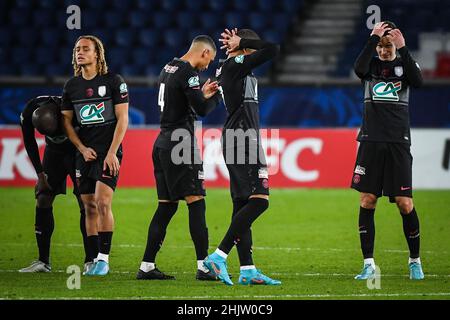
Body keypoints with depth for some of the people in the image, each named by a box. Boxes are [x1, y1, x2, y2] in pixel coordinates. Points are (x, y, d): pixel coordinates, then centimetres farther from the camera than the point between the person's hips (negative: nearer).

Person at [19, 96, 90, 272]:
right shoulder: (28, 114, -25)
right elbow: (30, 144, -5)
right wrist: (40, 174, -8)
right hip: (54, 151, 4)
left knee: (85, 203, -13)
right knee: (43, 200, -5)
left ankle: (90, 261, -9)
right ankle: (43, 261, 1)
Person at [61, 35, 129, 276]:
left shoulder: (113, 81, -4)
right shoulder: (71, 86, 10)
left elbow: (122, 119, -5)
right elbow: (67, 121, 14)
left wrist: (112, 152, -12)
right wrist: (83, 149, 1)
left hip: (108, 152, -5)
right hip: (85, 153, 5)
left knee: (102, 202, -15)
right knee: (89, 207, 5)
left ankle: (103, 259, -11)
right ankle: (95, 259, 10)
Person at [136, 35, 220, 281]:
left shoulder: (168, 69, 16)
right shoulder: (188, 73, -12)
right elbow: (202, 110, -16)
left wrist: (202, 93, 20)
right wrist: (217, 95, 1)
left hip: (163, 143, 9)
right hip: (180, 144, -9)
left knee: (167, 206, 10)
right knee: (196, 203, -8)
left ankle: (147, 266, 9)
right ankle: (203, 266, -13)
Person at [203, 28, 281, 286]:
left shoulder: (231, 67, 17)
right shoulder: (234, 66, -10)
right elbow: (273, 50, -17)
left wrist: (239, 44, 20)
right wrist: (240, 44, -6)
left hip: (243, 142, 10)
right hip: (243, 141, -10)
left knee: (243, 205, 8)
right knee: (259, 200, -15)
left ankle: (248, 270, 8)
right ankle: (219, 257, -18)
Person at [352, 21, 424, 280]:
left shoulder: (404, 64, 7)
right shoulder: (372, 64, 8)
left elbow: (418, 81, -15)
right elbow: (359, 69, -16)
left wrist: (402, 49, -19)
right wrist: (373, 38, -20)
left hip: (398, 142, -1)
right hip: (371, 140, 1)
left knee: (405, 203, -5)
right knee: (367, 201, -3)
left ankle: (415, 261, 10)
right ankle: (369, 264, 1)